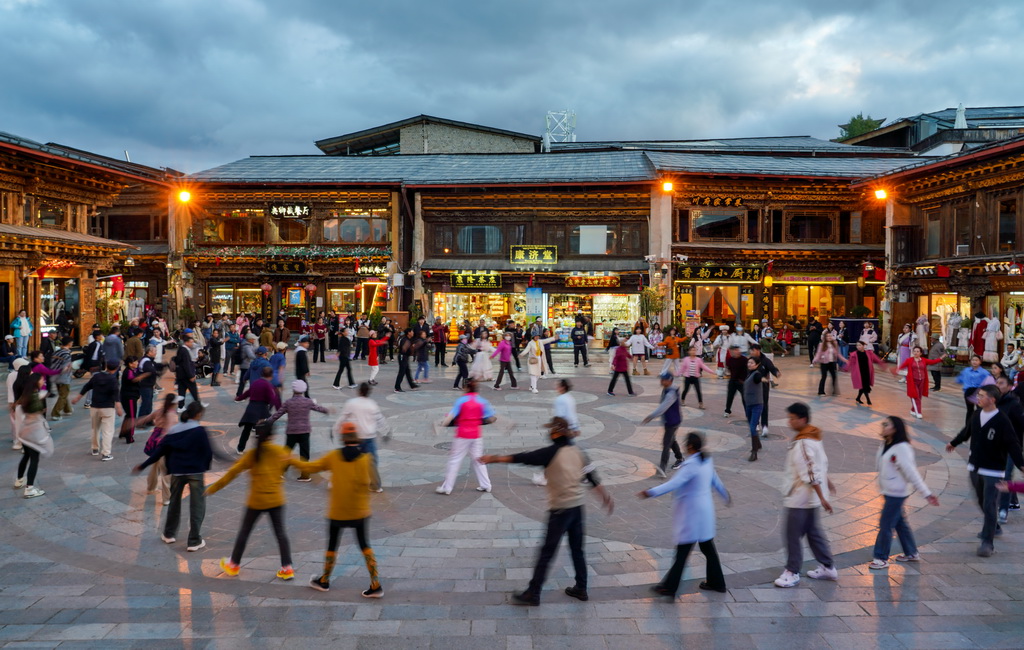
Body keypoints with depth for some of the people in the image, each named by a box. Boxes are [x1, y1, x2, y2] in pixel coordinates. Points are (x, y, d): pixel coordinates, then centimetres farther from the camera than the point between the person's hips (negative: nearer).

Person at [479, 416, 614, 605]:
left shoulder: (551, 452, -12)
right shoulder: (577, 452, 7)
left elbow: (523, 458, -14)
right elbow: (592, 476, 8)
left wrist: (494, 458, -11)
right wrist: (605, 496, 17)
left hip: (560, 508, -7)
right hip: (577, 506, 7)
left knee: (546, 553, -2)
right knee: (577, 550, 18)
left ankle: (533, 594, 3)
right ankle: (581, 589, 25)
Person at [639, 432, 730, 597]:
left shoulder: (691, 465, -22)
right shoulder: (707, 461, 5)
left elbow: (674, 483, -33)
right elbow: (715, 481, 21)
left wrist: (651, 492, -41)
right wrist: (725, 495, 40)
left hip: (691, 514, -9)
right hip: (705, 511, 9)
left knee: (682, 551, -3)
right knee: (707, 547, 19)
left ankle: (669, 587, 3)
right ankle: (715, 582, 30)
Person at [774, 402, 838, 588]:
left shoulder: (803, 444, -26)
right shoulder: (813, 437, 5)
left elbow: (811, 474, -27)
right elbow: (822, 461, 20)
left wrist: (822, 498, -26)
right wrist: (827, 481, 32)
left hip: (801, 498, -10)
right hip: (809, 498, 10)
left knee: (792, 535, 1)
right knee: (813, 532, 20)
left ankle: (792, 573, 12)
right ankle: (828, 567, 30)